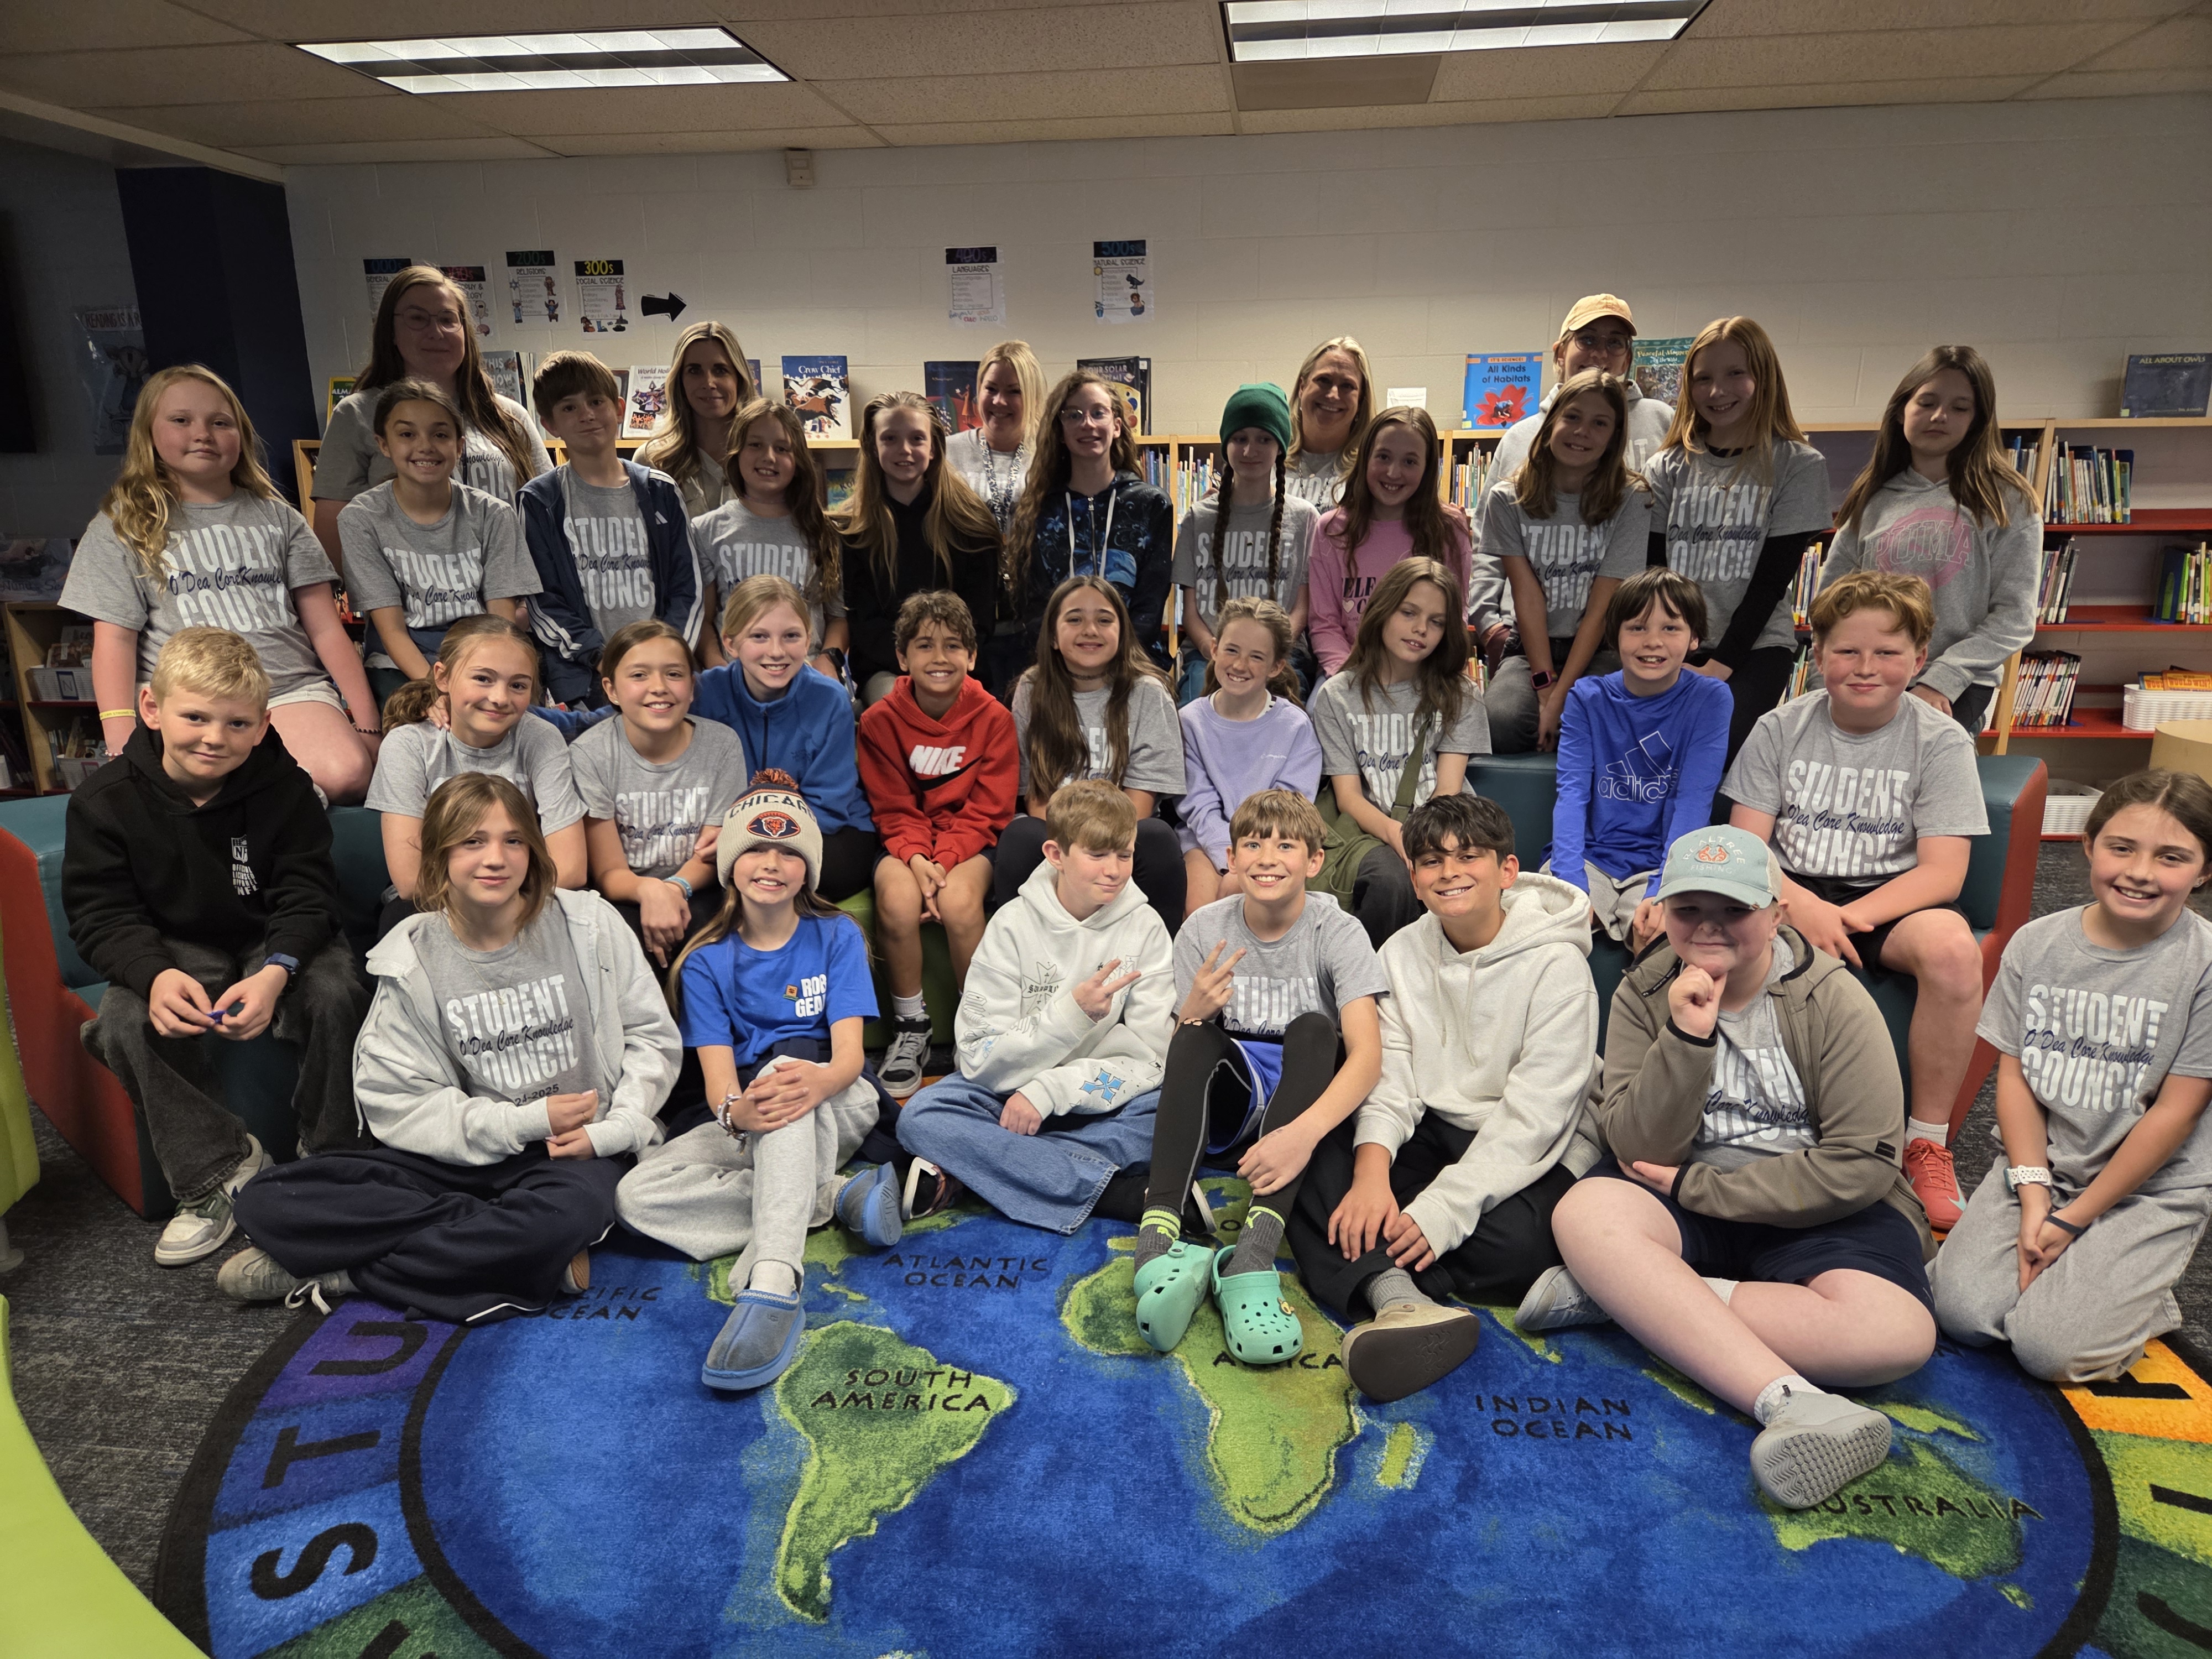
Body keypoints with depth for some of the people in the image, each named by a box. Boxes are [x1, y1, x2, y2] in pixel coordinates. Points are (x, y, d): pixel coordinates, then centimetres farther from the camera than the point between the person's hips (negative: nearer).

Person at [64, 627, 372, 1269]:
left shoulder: (284, 788, -12)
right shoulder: (106, 799, -9)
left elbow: (306, 896, -13)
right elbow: (101, 913, -10)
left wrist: (277, 971, -33)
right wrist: (155, 975, -32)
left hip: (280, 943, -1)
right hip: (173, 950, 2)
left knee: (335, 996, -30)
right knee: (125, 1023, -28)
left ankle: (329, 1165, -10)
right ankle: (220, 1170, -12)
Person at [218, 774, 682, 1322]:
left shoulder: (590, 925, -3)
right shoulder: (413, 960, -1)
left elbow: (653, 1037, 1)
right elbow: (393, 1104, -4)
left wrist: (615, 1129, -14)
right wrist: (523, 1122, -14)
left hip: (576, 1153, -2)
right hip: (467, 1155, 2)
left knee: (571, 1212, -40)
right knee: (266, 1200, -16)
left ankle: (338, 1271, -17)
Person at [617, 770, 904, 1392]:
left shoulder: (836, 937, -1)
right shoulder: (707, 962, 3)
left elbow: (850, 1052, -12)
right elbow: (718, 1075, -9)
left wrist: (819, 1081, -39)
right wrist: (736, 1112, -36)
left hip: (838, 1107, -3)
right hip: (750, 1127, 3)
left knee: (787, 1065, -38)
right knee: (636, 1194, -24)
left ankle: (774, 1287, -54)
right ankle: (838, 1197, -24)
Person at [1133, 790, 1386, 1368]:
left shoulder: (1337, 933, -10)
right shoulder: (1203, 931, -3)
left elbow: (1367, 1054, -24)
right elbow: (1183, 1056, -2)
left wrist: (1304, 1131, -42)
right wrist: (1195, 1010, -26)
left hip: (1307, 1098, -1)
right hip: (1226, 1108, 1)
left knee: (1312, 1030, -30)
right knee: (1198, 1035, -27)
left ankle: (1254, 1250, -45)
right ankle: (1160, 1234, -45)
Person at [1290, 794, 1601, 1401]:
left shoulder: (1557, 965, -12)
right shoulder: (1402, 954, 3)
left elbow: (1533, 1116, -19)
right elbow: (1390, 1081, -6)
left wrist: (1444, 1210, -28)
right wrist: (1372, 1172, -26)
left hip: (1531, 1153, -3)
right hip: (1430, 1131, 4)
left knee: (1516, 1242, -35)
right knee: (1318, 1160, -23)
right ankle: (1397, 1300, -44)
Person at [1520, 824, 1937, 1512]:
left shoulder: (1833, 1000, -7)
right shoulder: (1643, 995, 0)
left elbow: (1861, 1165, -13)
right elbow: (1639, 1149, -9)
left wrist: (1697, 1187, -14)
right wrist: (1685, 1037, -23)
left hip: (1814, 1211, 0)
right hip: (1685, 1206, 1)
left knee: (1897, 1333, -30)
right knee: (1583, 1212, -31)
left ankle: (1621, 1295, -24)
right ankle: (1787, 1400, -37)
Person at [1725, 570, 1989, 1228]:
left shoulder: (1941, 741, 0)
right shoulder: (1780, 729, 5)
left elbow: (1942, 873, -8)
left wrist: (1848, 918, -23)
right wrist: (1802, 907, -21)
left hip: (1891, 903, 0)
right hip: (1791, 895, 1)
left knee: (1953, 947, -35)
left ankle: (1928, 1142, -14)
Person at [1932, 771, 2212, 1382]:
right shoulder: (2036, 944, -2)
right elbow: (2014, 1074, 0)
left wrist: (2074, 1218, -11)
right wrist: (2033, 1197, -11)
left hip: (2151, 1188, -3)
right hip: (2040, 1165, 3)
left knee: (2050, 1348, -17)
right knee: (1962, 1312, -14)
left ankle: (2142, 1296, 13)